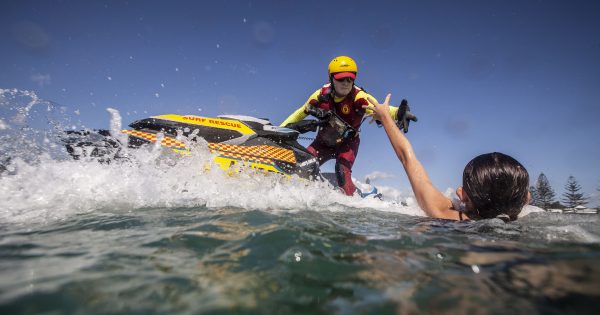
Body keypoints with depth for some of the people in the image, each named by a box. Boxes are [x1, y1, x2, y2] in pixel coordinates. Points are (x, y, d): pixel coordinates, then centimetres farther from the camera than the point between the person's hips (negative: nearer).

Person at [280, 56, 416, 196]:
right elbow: (301, 112, 2)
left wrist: (398, 112, -63)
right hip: (323, 142, 4)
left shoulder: (359, 97, -23)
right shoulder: (322, 94, -12)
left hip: (347, 143, -3)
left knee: (342, 174, -23)